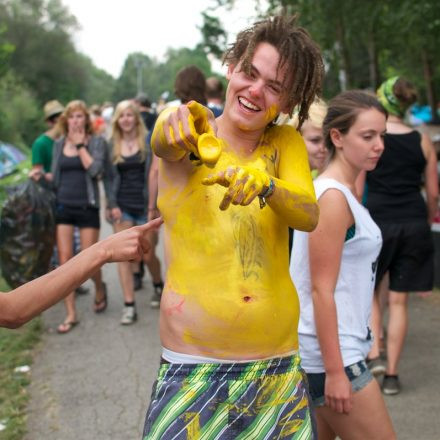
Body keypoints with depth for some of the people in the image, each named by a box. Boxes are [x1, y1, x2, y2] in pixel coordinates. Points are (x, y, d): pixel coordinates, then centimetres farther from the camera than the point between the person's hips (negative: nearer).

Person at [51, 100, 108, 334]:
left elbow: (95, 169, -16)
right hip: (63, 206, 3)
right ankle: (70, 314, 6)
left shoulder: (97, 142, -1)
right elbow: (55, 176, 16)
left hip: (87, 207, -3)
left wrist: (80, 145, -12)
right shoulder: (59, 144, 10)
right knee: (65, 261, -2)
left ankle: (100, 289, 35)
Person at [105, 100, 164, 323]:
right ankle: (129, 306, 2)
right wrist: (112, 205, -2)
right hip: (123, 207, 2)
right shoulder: (113, 145, 7)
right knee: (123, 255, -3)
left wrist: (153, 204, -9)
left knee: (148, 255, 4)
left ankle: (158, 286, 35)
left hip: (144, 205, -2)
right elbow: (110, 177, 8)